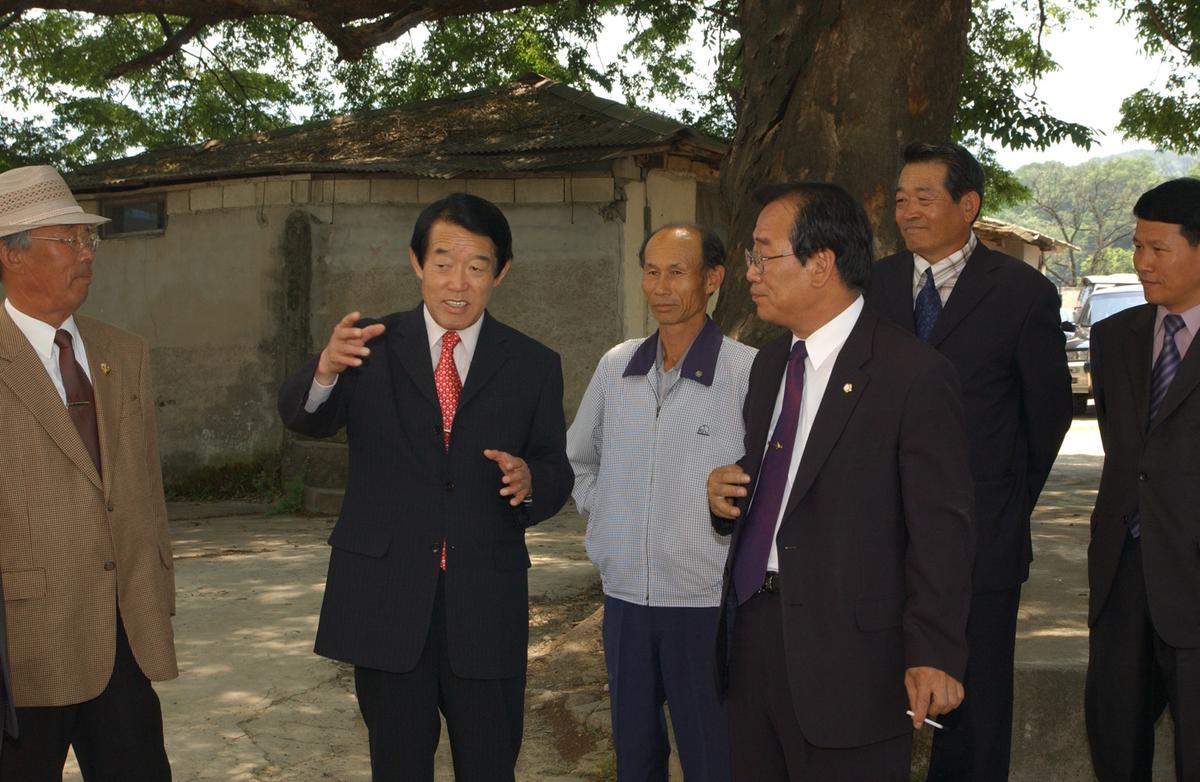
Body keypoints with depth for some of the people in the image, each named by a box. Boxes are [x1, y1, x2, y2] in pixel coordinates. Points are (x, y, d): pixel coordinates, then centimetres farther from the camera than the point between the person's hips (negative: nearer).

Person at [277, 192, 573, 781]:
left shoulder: (534, 366, 5)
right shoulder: (372, 347, 2)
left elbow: (557, 476, 5)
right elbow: (302, 418, -13)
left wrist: (530, 480, -19)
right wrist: (326, 369, -35)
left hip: (485, 609, 0)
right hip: (386, 601, 0)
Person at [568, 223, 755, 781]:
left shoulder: (748, 372, -12)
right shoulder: (616, 367, 5)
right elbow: (579, 458, 20)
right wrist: (603, 514, 11)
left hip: (706, 604, -5)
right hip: (623, 597, 5)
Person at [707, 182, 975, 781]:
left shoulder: (914, 375, -12)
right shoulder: (769, 363, 13)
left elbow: (942, 529, -14)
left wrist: (933, 654, -18)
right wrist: (724, 496, 0)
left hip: (844, 658, -7)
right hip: (751, 634, 7)